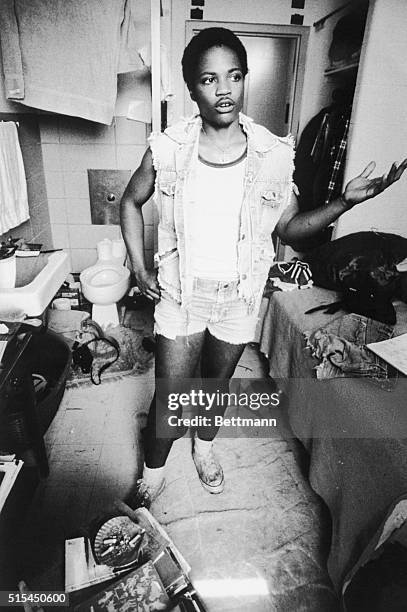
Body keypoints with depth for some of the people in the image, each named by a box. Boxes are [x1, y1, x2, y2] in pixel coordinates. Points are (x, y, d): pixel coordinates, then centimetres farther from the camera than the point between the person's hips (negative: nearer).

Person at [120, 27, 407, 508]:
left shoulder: (274, 155, -9)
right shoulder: (167, 150, -10)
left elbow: (289, 227, 0)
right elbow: (130, 202, 5)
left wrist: (344, 203, -16)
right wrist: (140, 270, -2)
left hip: (240, 294, 2)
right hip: (181, 292, -1)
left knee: (217, 382, 21)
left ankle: (204, 446, 52)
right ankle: (153, 471, 36)